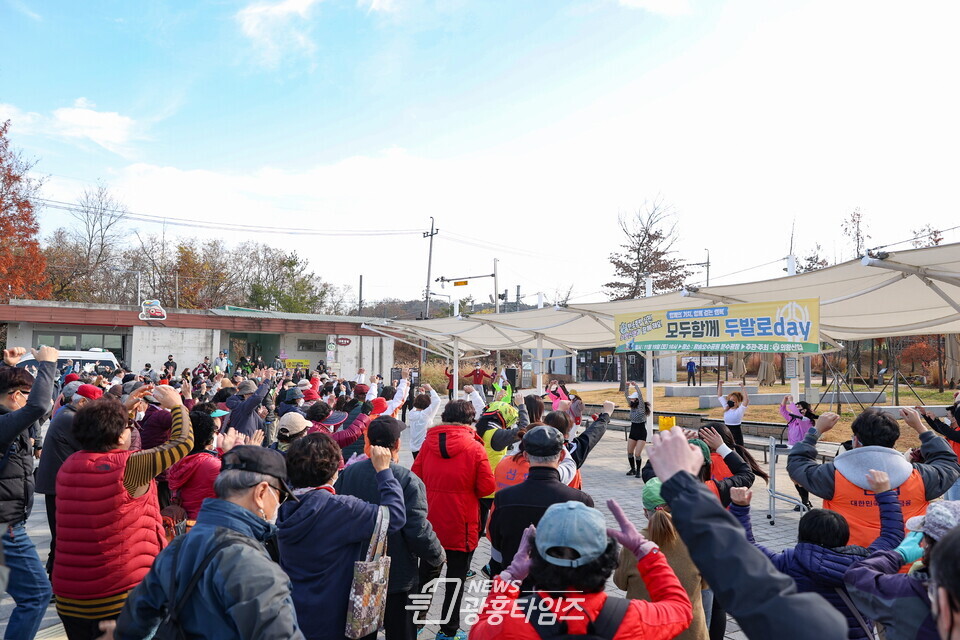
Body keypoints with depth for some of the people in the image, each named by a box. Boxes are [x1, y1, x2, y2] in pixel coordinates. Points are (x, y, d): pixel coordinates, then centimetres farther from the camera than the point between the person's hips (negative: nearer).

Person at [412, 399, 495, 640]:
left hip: (430, 522, 4)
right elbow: (486, 487, -12)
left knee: (427, 573, 23)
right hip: (461, 527, -4)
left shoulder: (428, 443, -5)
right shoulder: (474, 447, -15)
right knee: (455, 579, 12)